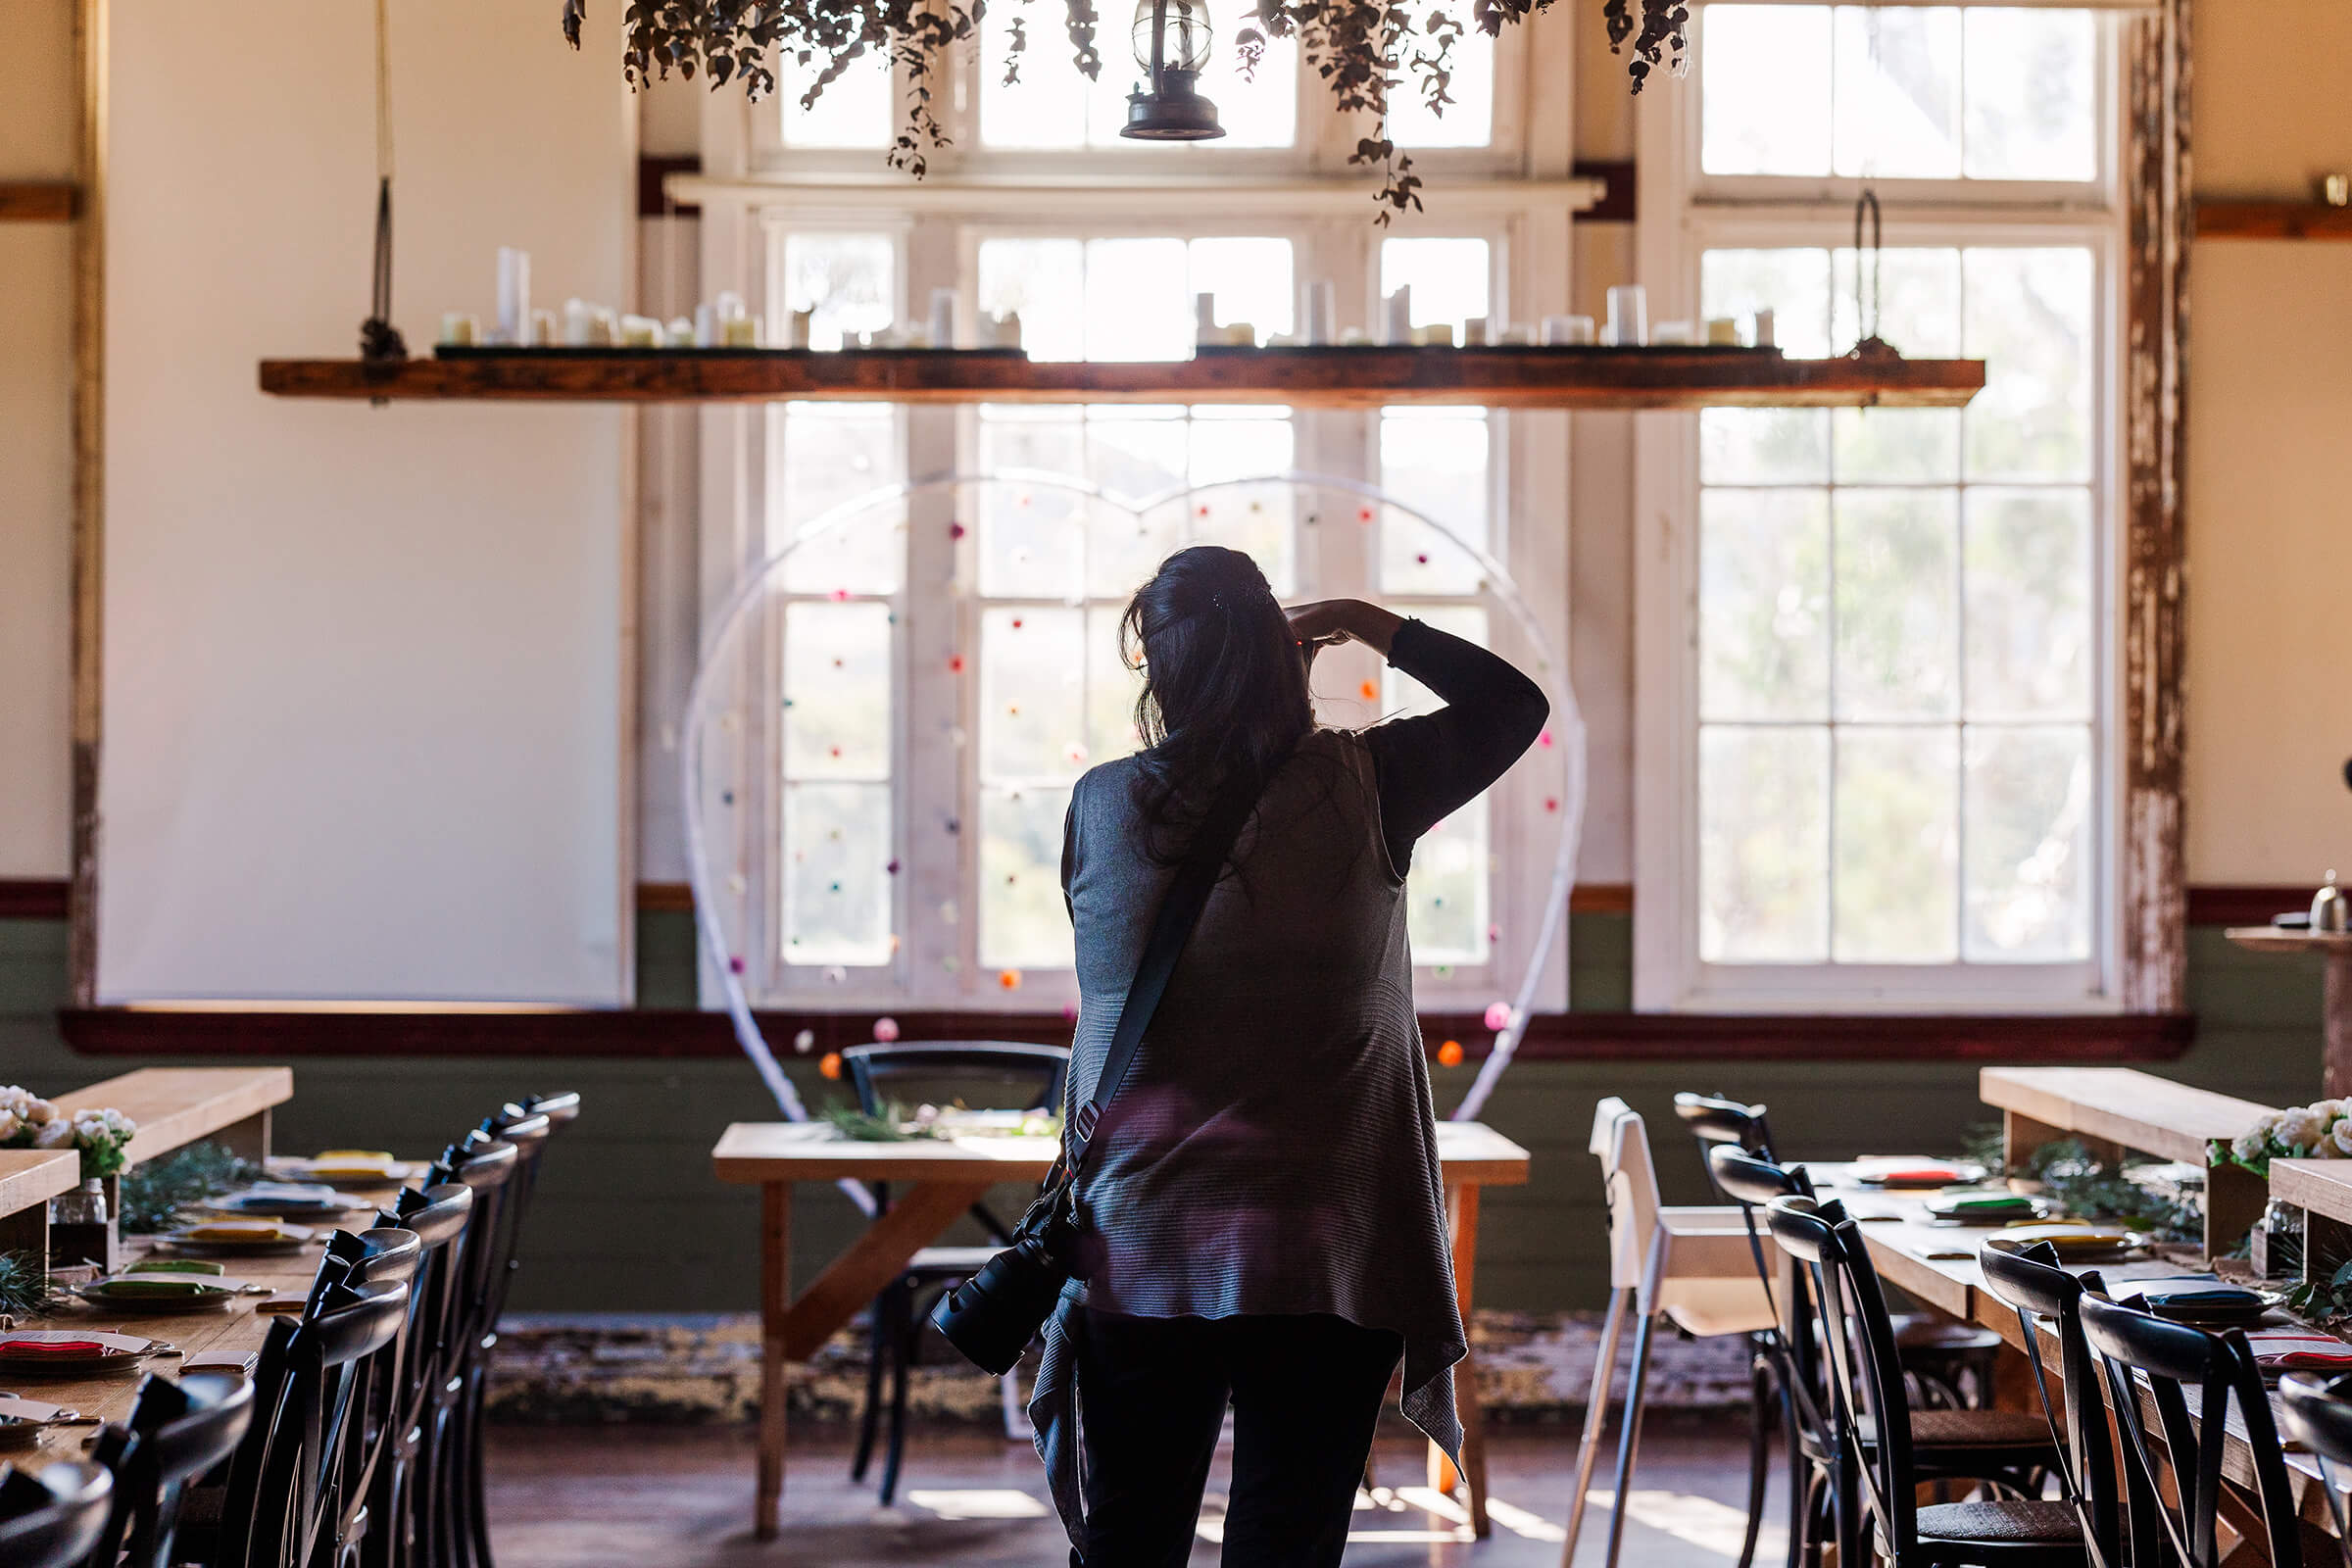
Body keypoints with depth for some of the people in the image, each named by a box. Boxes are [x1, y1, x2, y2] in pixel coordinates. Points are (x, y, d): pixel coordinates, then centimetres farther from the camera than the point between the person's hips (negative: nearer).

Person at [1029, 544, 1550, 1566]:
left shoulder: (1102, 806, -2)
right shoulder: (1358, 790, -5)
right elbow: (1514, 703, 10)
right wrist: (1375, 627, 18)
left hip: (1136, 1255, 1)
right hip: (1323, 1255, -1)